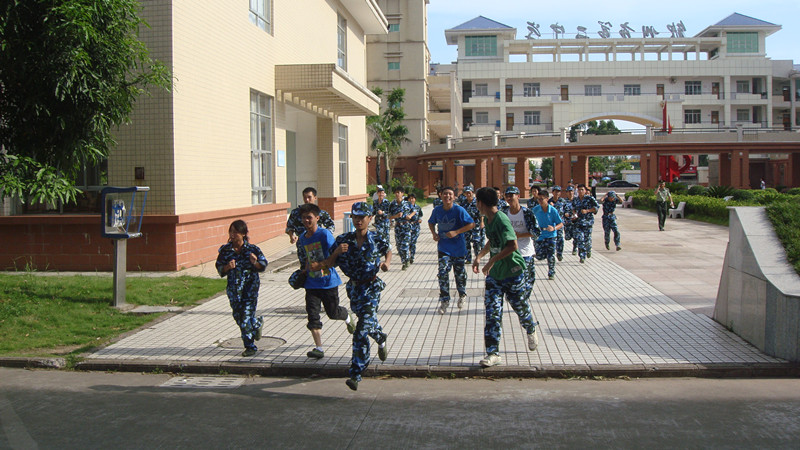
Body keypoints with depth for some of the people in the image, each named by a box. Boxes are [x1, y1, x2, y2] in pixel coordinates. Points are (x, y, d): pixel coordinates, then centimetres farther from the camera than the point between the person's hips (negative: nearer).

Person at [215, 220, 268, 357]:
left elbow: (263, 266, 2)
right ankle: (258, 324, 39)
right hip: (233, 288, 4)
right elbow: (220, 269, 5)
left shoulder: (252, 249, -6)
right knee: (238, 315, 9)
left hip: (250, 287, -4)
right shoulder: (225, 250, 1)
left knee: (246, 316, -6)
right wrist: (227, 267, -16)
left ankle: (250, 346, 9)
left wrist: (255, 262, -20)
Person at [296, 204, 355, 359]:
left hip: (328, 281, -4)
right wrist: (305, 269, 10)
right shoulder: (302, 239, 6)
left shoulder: (325, 234, -12)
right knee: (312, 315, -5)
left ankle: (348, 318, 44)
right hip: (311, 283, 4)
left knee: (332, 312, 8)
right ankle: (318, 348, 1)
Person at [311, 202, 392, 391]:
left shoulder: (377, 239, -7)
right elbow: (330, 263, -2)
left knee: (361, 331, -14)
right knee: (369, 321, 24)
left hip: (372, 287, -4)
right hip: (354, 288, 4)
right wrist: (337, 252, -22)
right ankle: (381, 339, 60)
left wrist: (386, 263, -7)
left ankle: (356, 374, -11)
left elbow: (388, 250, 13)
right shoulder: (343, 240, -4)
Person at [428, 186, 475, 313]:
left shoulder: (459, 210, -15)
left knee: (459, 273, 11)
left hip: (458, 247, -2)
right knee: (443, 272, -11)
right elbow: (431, 222, 17)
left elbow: (471, 224, -16)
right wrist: (434, 233, -2)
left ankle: (462, 296, 37)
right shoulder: (437, 210, -3)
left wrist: (456, 232, -23)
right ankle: (444, 301, -1)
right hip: (443, 247, 2)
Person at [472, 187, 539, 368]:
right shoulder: (487, 220, 7)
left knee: (521, 308, 13)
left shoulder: (502, 220, -22)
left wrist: (492, 261, -25)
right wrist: (479, 256, 13)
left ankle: (531, 331, 45)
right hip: (494, 275, 7)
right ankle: (492, 353, -4)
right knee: (492, 313, -4)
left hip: (513, 273, -7)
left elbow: (512, 246, -30)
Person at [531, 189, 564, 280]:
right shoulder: (535, 209, -7)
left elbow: (561, 224, -9)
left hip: (550, 235, -2)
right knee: (539, 256, 0)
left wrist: (554, 228, -28)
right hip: (540, 235, 2)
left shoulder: (553, 210, -13)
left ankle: (551, 273, 18)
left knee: (550, 256, -1)